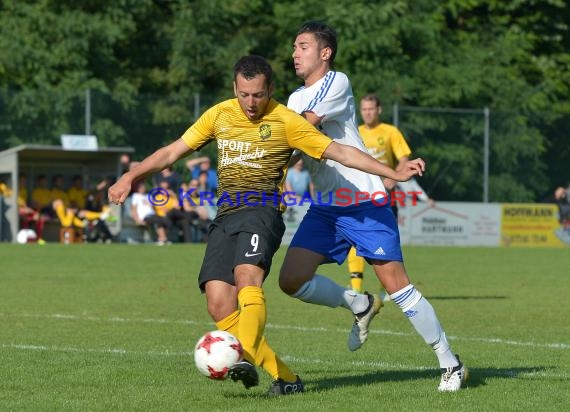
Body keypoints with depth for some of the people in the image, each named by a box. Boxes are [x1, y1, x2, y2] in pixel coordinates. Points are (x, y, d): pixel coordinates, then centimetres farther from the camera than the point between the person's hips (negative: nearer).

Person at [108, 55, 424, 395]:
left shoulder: (285, 121, 2)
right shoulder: (219, 115, 15)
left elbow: (340, 152, 3)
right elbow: (173, 152, 22)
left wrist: (394, 174, -3)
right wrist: (131, 177, 13)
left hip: (262, 210, -5)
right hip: (226, 215, 5)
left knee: (247, 277, -33)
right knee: (219, 305, -12)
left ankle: (245, 358, -52)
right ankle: (283, 377, -7)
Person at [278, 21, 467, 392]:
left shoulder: (337, 83, -7)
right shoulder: (297, 98, 17)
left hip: (364, 202, -7)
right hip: (325, 208, 7)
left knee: (395, 282, -10)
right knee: (292, 280, -9)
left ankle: (450, 364, 0)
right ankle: (360, 306, 16)